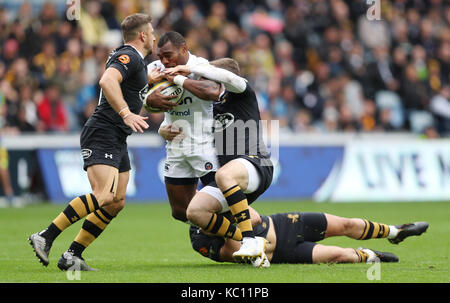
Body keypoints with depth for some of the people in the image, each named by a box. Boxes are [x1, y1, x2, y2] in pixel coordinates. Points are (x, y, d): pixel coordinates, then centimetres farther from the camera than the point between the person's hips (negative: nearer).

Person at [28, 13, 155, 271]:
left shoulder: (136, 60, 20)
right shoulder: (128, 56, -11)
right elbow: (107, 81, -30)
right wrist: (126, 113, -36)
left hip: (117, 142, 10)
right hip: (102, 135, -10)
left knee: (117, 203, 4)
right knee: (103, 196, -24)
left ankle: (73, 255, 4)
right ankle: (46, 237, -23)